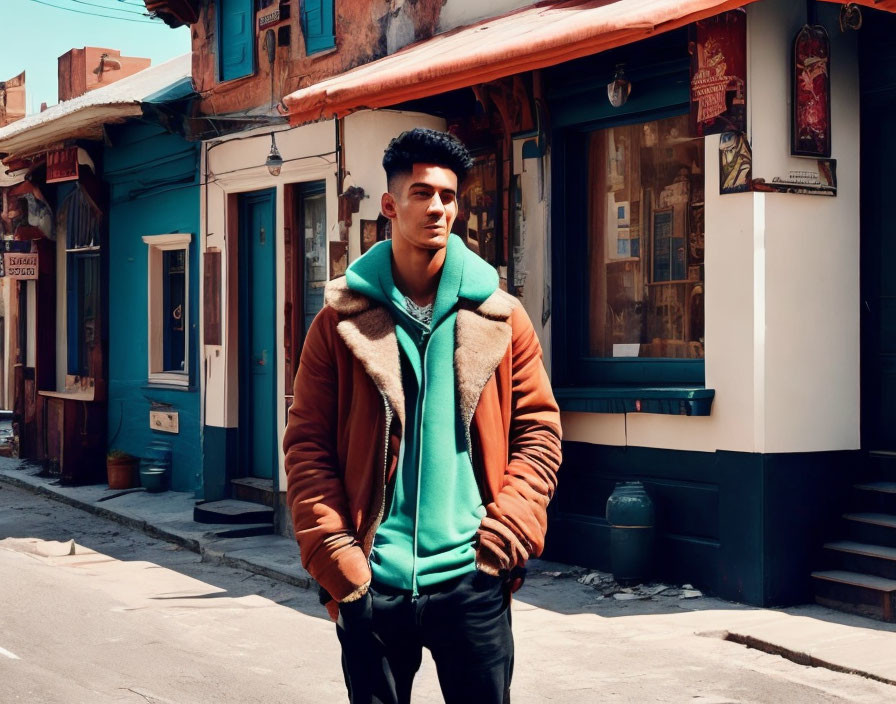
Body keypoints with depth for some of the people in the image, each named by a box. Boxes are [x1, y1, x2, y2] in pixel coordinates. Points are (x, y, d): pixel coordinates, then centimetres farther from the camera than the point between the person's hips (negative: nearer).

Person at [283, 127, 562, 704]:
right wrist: (335, 560, -8)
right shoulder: (342, 318, 2)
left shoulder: (501, 316, 4)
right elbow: (308, 444, 1)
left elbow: (539, 430, 5)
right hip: (371, 584, 0)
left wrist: (504, 538, -6)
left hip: (472, 582, 0)